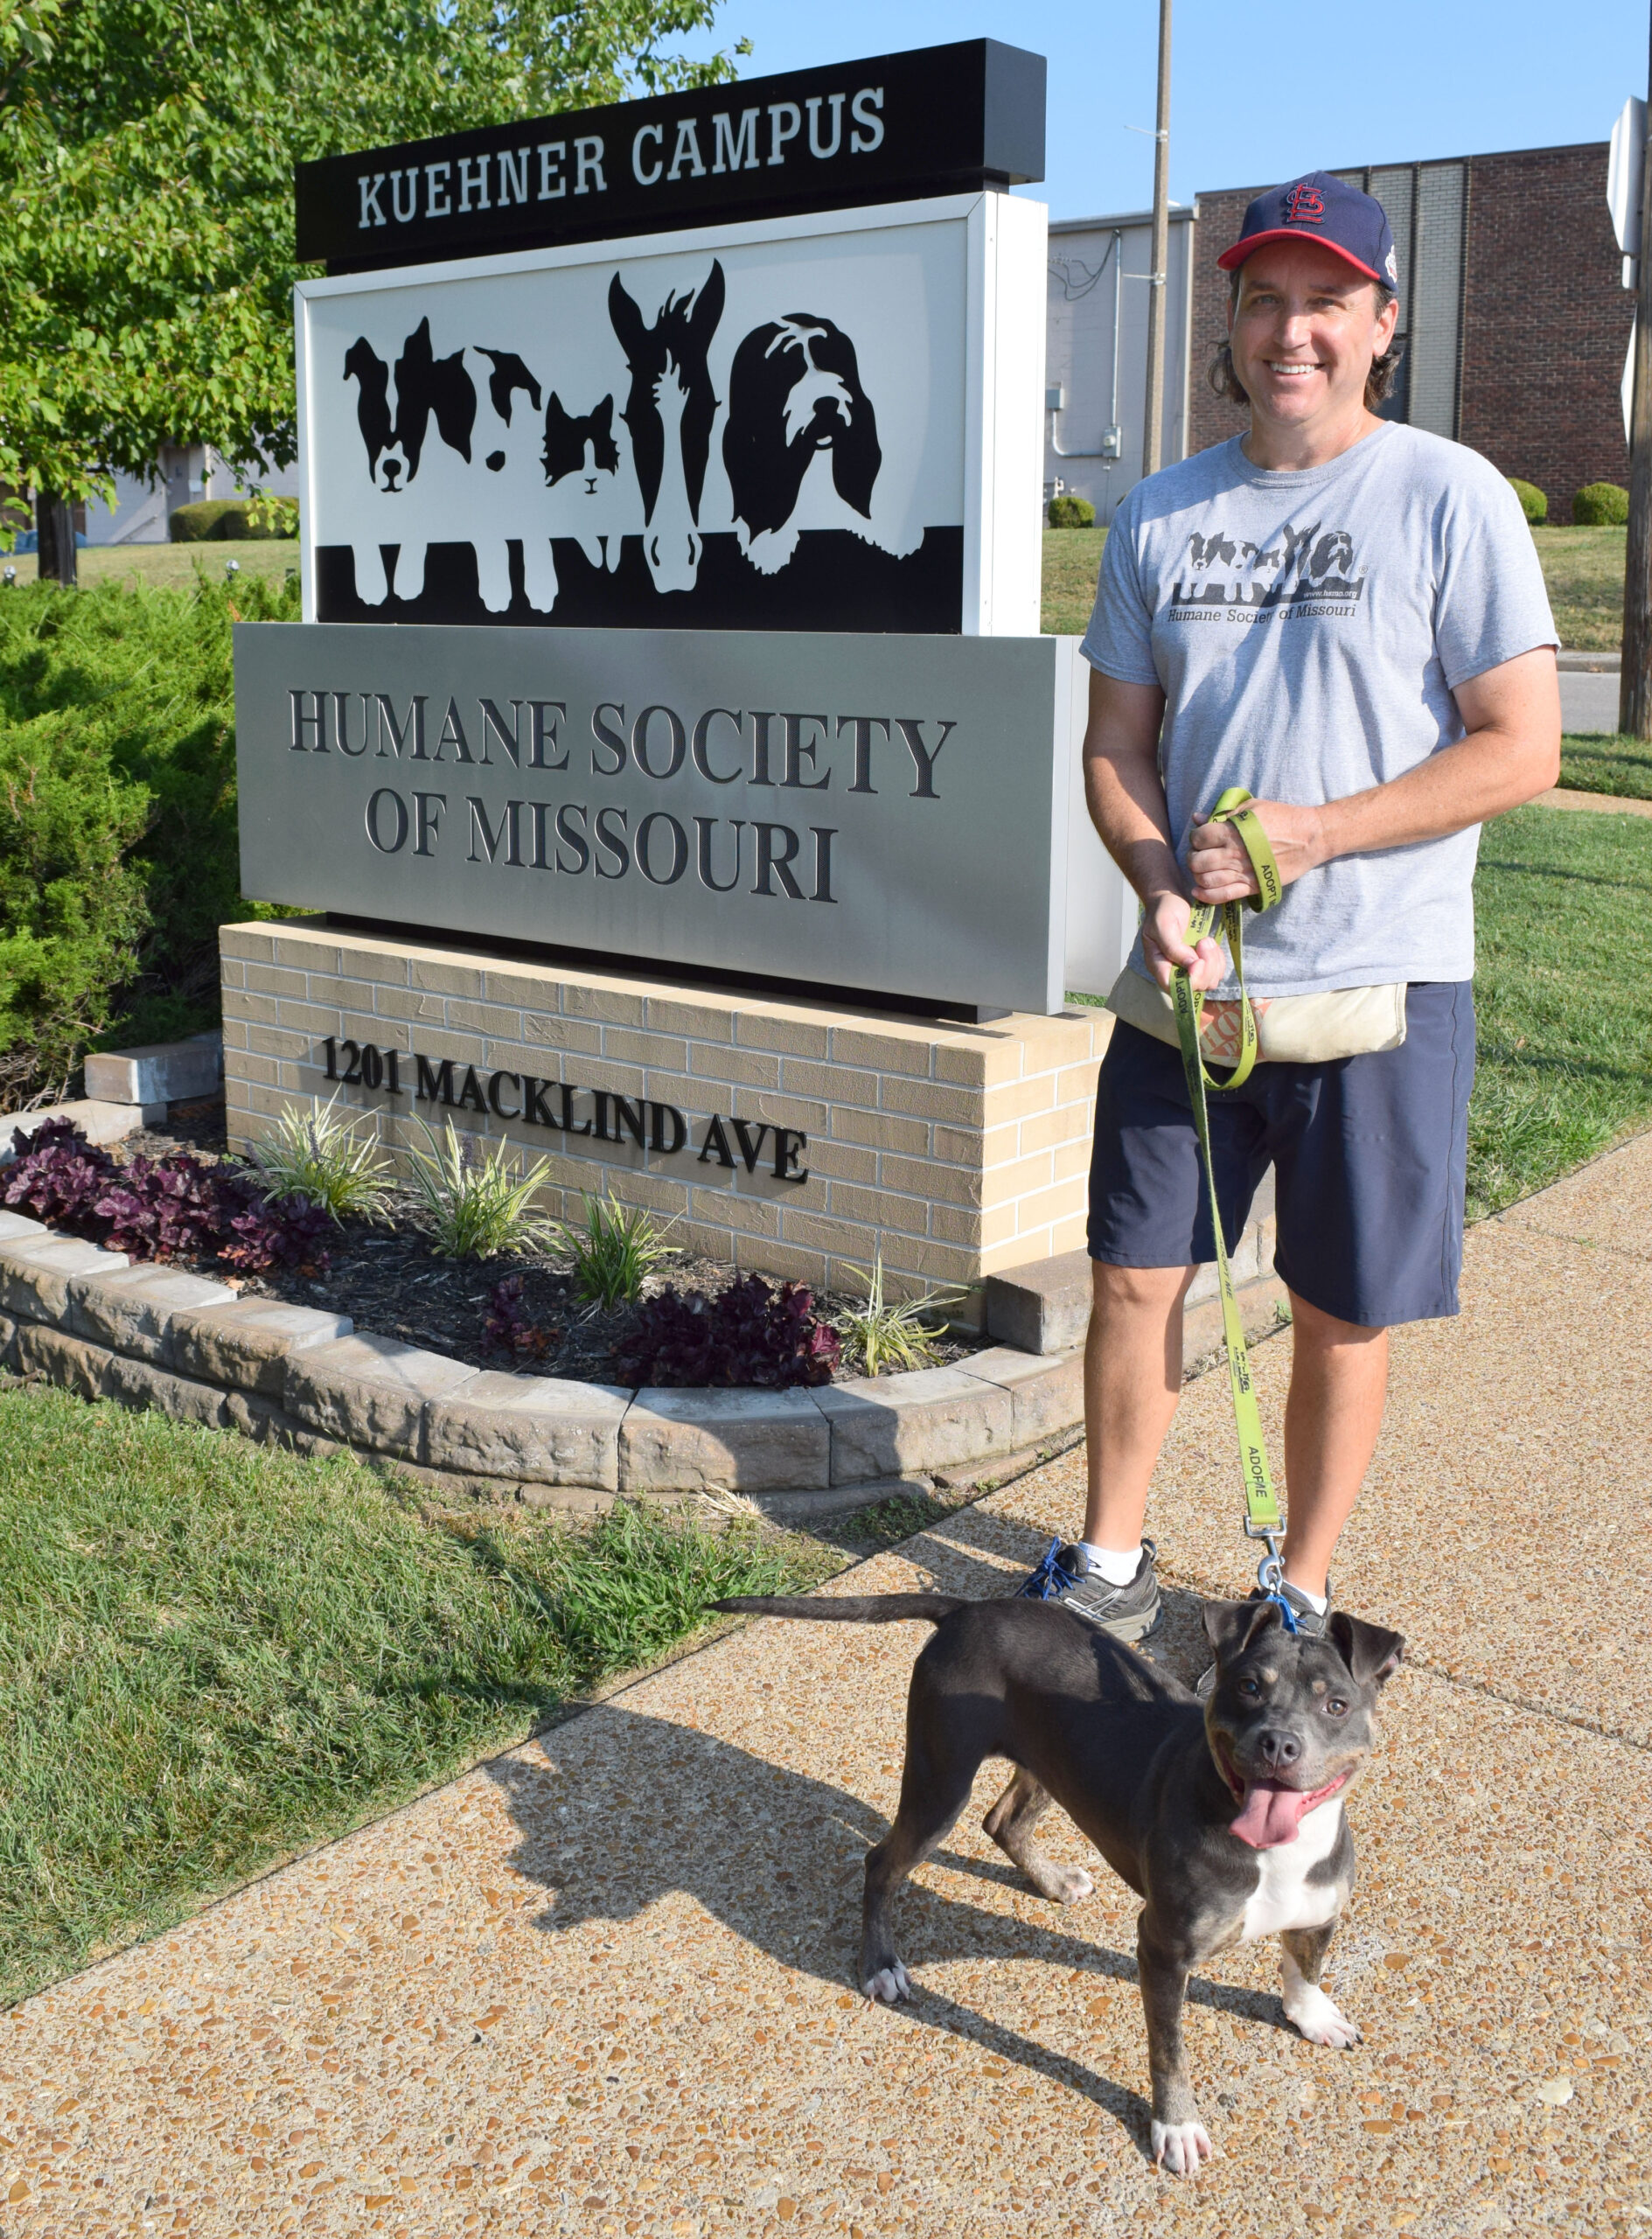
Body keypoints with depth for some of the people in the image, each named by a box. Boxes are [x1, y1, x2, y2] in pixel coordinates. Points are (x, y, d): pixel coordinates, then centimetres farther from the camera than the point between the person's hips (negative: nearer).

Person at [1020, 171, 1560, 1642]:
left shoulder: (1450, 498, -5)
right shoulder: (1160, 514, 8)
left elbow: (1523, 750, -9)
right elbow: (1116, 745, 10)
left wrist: (1310, 832, -17)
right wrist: (1162, 888, -9)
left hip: (1378, 989, -3)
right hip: (1181, 981, 4)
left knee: (1341, 1315, 7)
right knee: (1135, 1278, 9)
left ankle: (1302, 1599, 26)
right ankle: (1111, 1563, 28)